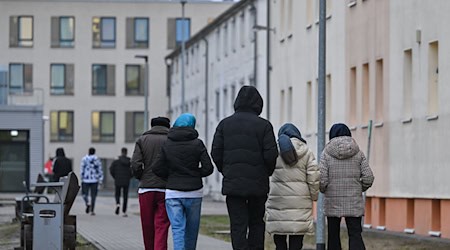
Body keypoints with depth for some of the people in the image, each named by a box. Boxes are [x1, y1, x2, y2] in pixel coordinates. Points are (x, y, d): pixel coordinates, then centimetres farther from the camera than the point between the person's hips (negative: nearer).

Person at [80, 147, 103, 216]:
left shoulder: (84, 159, -2)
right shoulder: (97, 159, 0)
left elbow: (82, 169, -3)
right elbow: (100, 170, 0)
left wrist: (82, 179, 5)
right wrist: (100, 180, 5)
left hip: (86, 180, -1)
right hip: (94, 180, 1)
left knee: (84, 193, 12)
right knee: (93, 195, 6)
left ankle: (87, 203, -17)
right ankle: (92, 210, 4)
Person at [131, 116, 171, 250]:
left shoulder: (142, 140, 6)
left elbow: (135, 165, -4)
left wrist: (142, 178, 12)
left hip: (146, 189, 1)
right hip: (165, 190, -1)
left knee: (148, 228, 11)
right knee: (161, 228, -4)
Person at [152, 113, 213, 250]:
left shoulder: (167, 145, 1)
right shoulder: (197, 144, -4)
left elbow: (157, 169, -2)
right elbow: (208, 168, -8)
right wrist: (194, 174, 10)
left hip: (173, 193, 0)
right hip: (194, 192, 0)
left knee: (177, 229, -5)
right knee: (191, 229, 13)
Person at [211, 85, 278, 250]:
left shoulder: (225, 124, 3)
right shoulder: (264, 125, -3)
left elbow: (216, 153, 0)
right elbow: (271, 155, -8)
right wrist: (267, 172, 10)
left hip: (232, 183, 1)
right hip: (258, 184, -1)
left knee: (238, 225, -1)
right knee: (256, 223, 14)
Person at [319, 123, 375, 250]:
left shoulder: (326, 153, -2)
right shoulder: (358, 153, 3)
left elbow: (322, 179, -10)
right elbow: (368, 178, -2)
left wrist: (324, 190, 11)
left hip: (333, 201, -1)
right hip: (354, 202, 1)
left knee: (333, 235, 10)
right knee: (355, 235, -1)